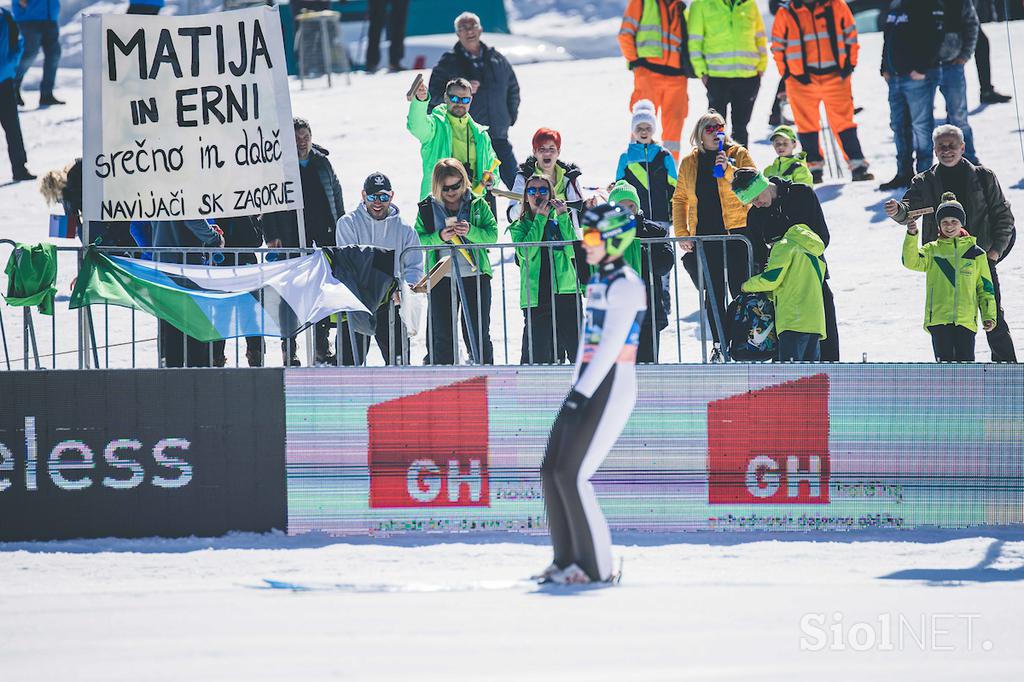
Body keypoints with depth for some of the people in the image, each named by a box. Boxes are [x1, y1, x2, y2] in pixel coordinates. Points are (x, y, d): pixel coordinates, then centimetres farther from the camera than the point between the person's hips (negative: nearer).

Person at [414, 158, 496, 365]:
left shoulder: (477, 204, 3)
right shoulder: (427, 208, 3)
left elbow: (492, 235, -2)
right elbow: (418, 240, -1)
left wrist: (470, 232, -19)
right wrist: (439, 237, -19)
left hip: (475, 276, -1)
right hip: (441, 279, 1)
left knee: (477, 334, 3)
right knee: (442, 336, 4)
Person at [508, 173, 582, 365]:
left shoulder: (560, 221, 15)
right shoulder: (519, 226, 13)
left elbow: (571, 251, -2)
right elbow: (526, 253, -7)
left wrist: (563, 217, -6)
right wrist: (540, 219, -5)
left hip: (566, 293, 1)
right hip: (536, 297, -1)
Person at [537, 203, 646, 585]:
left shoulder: (626, 285, -13)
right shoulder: (598, 282, 16)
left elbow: (611, 344, -19)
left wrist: (582, 394, -21)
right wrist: (575, 391, 17)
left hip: (611, 388, -9)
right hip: (586, 388, 9)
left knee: (572, 476, -12)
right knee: (552, 472, 6)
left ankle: (597, 567, -4)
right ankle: (567, 561, 12)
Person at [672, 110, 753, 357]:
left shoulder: (738, 154, 1)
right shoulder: (689, 163, 10)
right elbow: (680, 199, 15)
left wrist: (729, 169, -21)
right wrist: (681, 233, 5)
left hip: (736, 233, -3)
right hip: (705, 235, 3)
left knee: (740, 290, -2)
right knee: (713, 294, 5)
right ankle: (720, 344, 11)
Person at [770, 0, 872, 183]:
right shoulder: (785, 15, 2)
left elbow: (851, 35, 10)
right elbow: (778, 46, 6)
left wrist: (849, 64, 2)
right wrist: (787, 72, -3)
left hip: (835, 77, 0)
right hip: (802, 78, 0)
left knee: (844, 123, -1)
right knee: (808, 125, 3)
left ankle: (857, 166, 0)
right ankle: (814, 167, 12)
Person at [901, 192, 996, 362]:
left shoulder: (975, 253, 10)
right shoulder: (932, 250, 10)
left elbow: (985, 288, 13)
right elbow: (911, 261, -8)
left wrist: (989, 316, 3)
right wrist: (911, 235, -23)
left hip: (966, 320, 0)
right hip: (938, 319, 0)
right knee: (945, 362, -2)